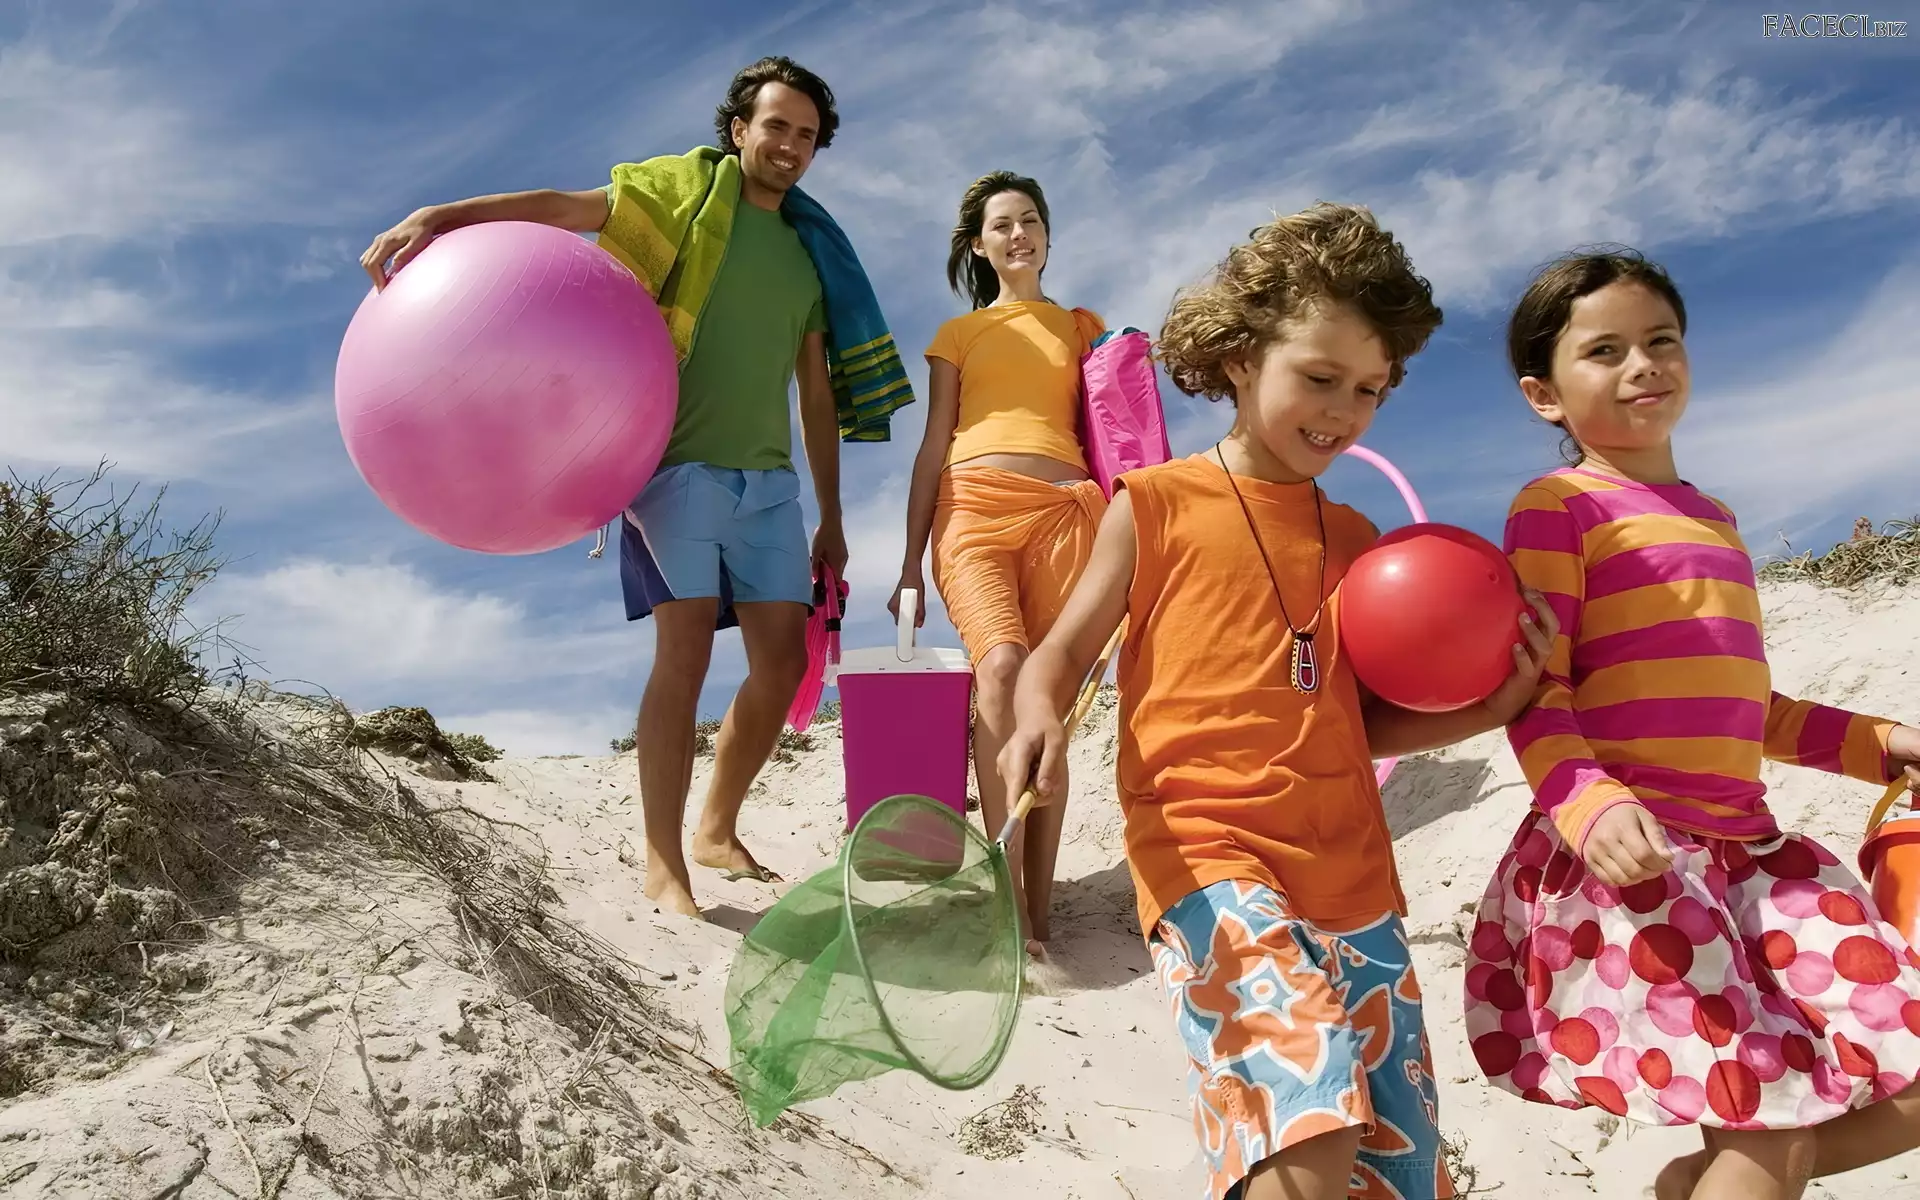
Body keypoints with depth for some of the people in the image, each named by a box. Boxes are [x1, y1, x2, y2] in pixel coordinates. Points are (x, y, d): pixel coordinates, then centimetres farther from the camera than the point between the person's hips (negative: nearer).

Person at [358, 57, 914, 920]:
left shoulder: (811, 254, 19)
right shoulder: (692, 186, 6)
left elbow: (818, 394, 18)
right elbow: (565, 208, -7)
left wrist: (831, 519, 16)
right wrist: (437, 216, -20)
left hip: (767, 478, 5)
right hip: (680, 461, -5)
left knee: (783, 661, 1)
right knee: (686, 652, -12)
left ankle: (718, 831, 20)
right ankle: (661, 864, -3)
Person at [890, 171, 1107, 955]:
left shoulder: (1084, 328, 25)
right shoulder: (957, 335, 23)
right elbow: (933, 447, 17)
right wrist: (910, 563, 9)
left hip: (1062, 510, 1)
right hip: (972, 507, -1)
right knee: (1002, 665, -26)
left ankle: (1038, 910, -5)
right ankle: (1010, 902, -28)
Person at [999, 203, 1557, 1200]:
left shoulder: (1355, 542, 15)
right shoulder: (1156, 505, 1)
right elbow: (1058, 658, 2)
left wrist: (1488, 708, 5)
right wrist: (1039, 723, -20)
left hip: (1352, 875, 6)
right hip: (1206, 855, -6)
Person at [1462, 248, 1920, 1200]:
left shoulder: (1712, 516, 19)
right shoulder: (1558, 506, -5)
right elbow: (1533, 693, -12)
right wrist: (1588, 806, -27)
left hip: (1746, 842, 8)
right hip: (1626, 848, -8)